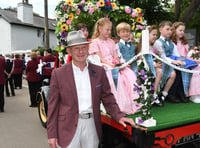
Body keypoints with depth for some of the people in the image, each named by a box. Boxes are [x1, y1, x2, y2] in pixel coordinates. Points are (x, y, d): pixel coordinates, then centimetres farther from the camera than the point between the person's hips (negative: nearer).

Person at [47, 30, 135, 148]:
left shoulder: (99, 72, 4)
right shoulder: (58, 74, -3)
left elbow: (108, 98, 7)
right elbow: (53, 106, -3)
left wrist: (119, 116, -7)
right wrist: (52, 134, -4)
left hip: (92, 125, 2)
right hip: (68, 128, -2)